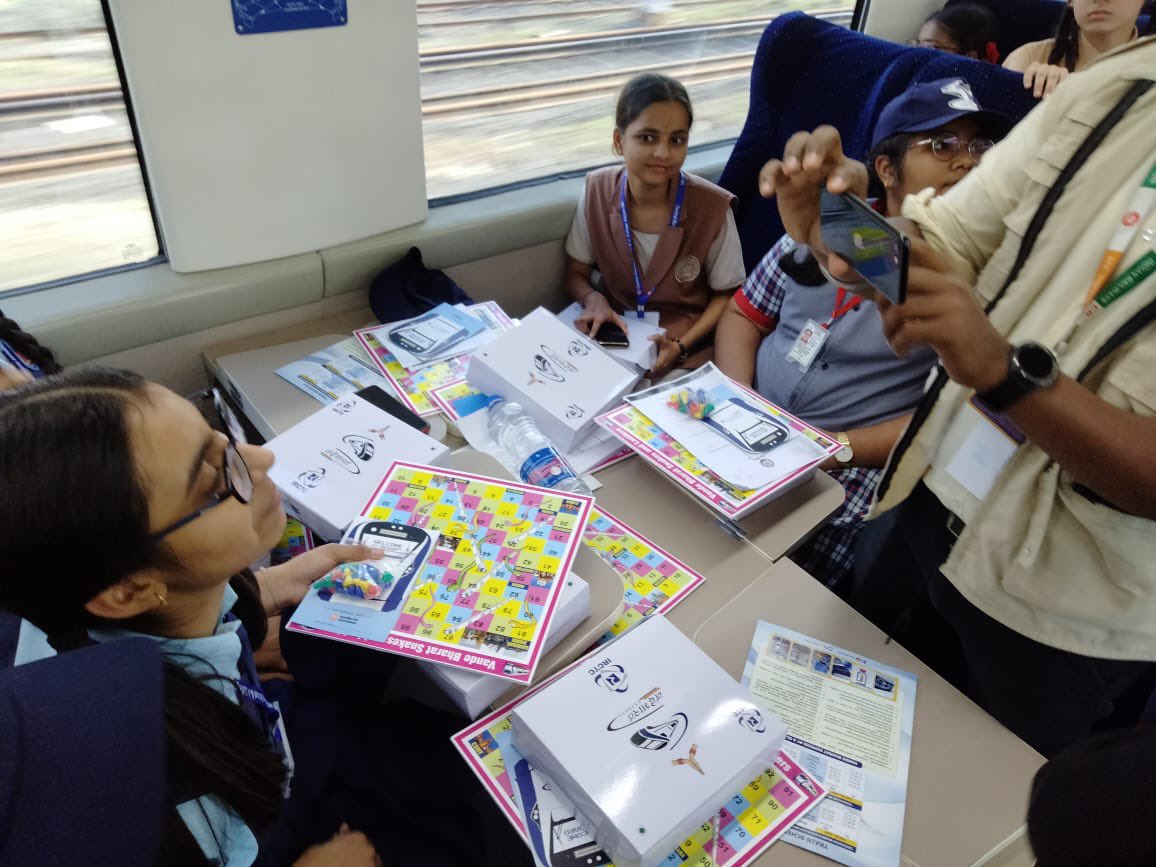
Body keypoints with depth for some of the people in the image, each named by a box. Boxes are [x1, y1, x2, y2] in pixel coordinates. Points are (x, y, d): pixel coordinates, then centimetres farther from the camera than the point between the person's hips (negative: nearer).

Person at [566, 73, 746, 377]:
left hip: (687, 347, -2)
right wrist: (593, 299, -19)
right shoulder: (597, 191, -9)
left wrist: (681, 346, -18)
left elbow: (725, 296, -3)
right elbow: (575, 274, 4)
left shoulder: (712, 207, -16)